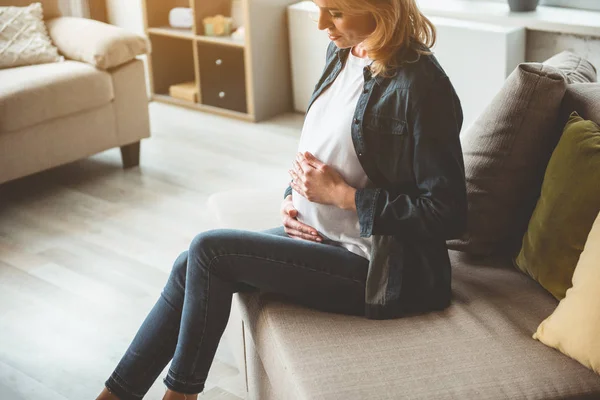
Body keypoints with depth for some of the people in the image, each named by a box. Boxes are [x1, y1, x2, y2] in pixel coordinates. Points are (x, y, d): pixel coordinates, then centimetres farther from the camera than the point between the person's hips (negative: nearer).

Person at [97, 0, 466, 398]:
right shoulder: (342, 54, 4)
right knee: (192, 269, -1)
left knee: (208, 249, -14)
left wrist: (340, 194, -20)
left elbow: (447, 213, -22)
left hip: (377, 269, -8)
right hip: (320, 237, 9)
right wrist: (292, 197, 1)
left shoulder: (421, 86, -22)